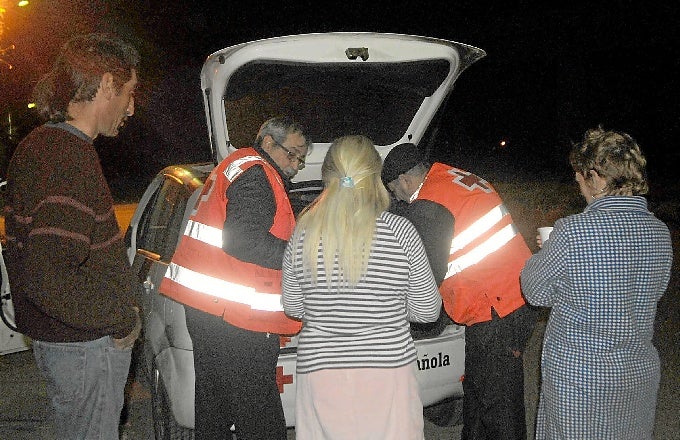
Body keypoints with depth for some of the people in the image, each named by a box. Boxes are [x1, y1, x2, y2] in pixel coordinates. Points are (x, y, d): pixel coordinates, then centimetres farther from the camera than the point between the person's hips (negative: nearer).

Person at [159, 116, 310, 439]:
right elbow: (244, 241, -22)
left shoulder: (234, 166, 23)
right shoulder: (256, 173, -10)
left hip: (204, 306, 11)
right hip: (234, 316, -11)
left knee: (214, 403, 19)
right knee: (259, 413, -5)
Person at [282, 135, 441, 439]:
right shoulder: (400, 231, -8)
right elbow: (427, 311, 0)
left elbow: (293, 308, 9)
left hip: (320, 371, 2)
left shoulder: (303, 234, -3)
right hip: (388, 371, -1)